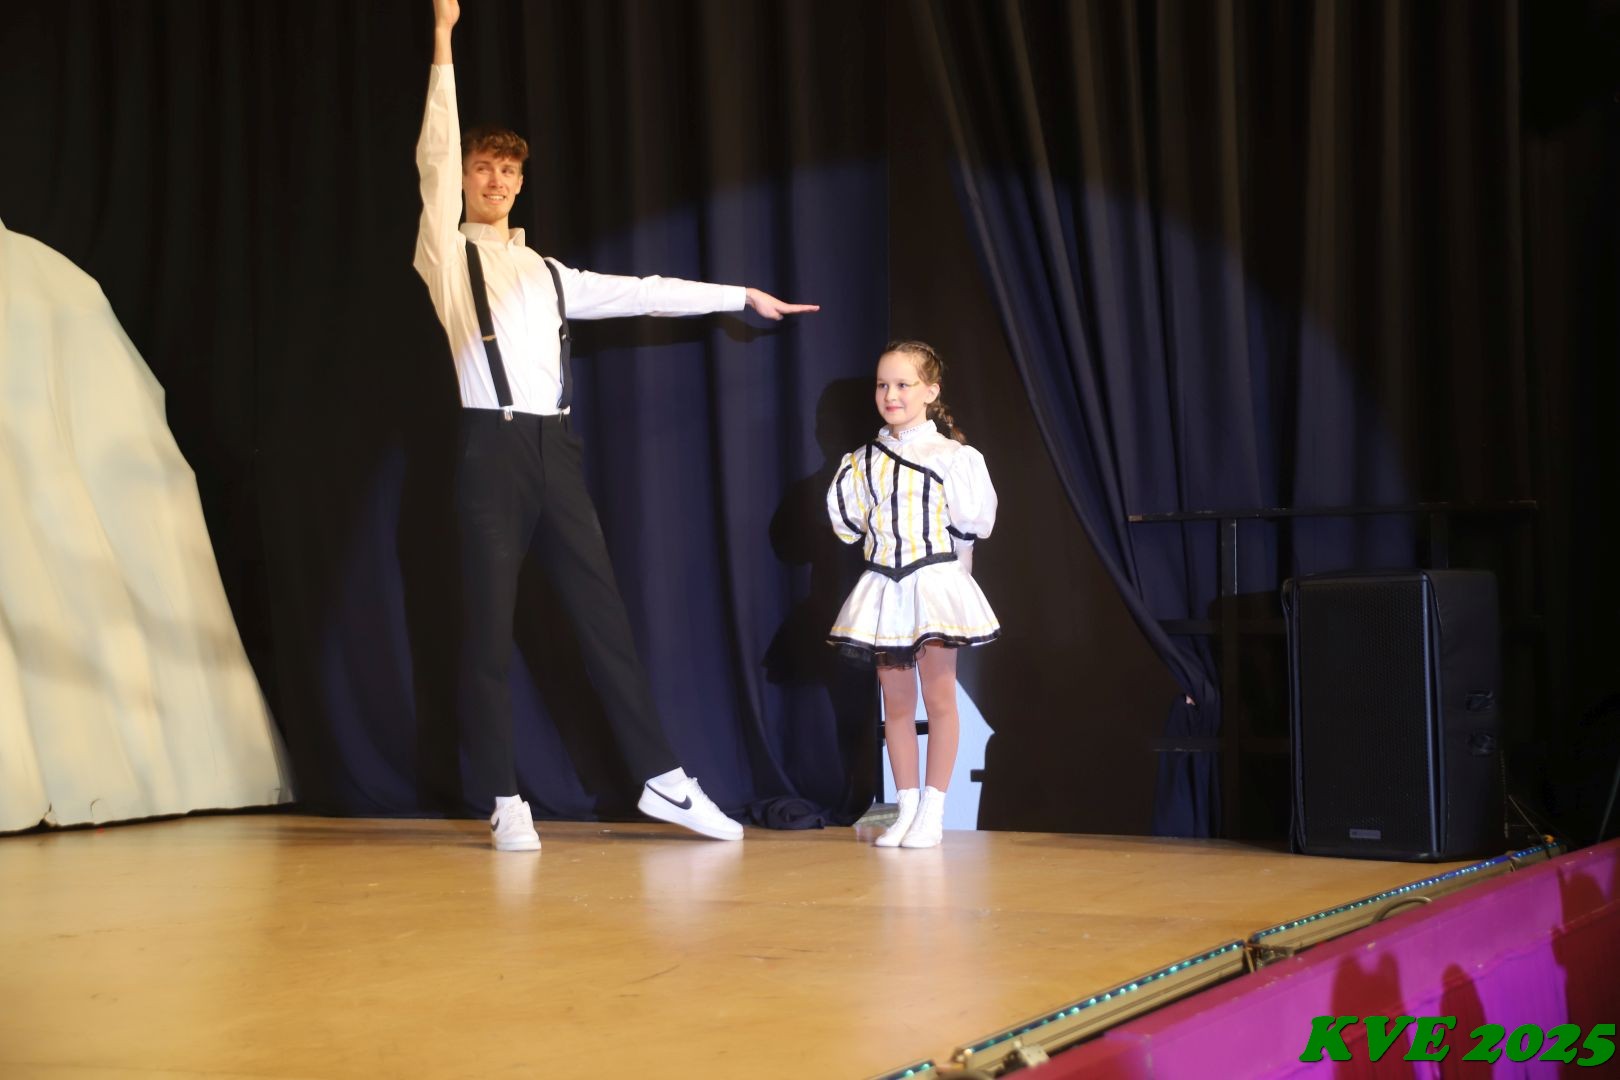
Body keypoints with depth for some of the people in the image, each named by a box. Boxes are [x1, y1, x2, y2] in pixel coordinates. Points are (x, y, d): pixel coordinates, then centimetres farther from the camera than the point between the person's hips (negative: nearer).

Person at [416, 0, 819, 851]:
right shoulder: (449, 255, 6)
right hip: (493, 449, -5)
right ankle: (506, 803, 1)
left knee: (603, 614, 5)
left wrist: (740, 295, 23)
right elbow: (435, 160, -4)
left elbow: (637, 292, 23)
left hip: (555, 451, 5)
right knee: (488, 629, -3)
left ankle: (661, 779, 8)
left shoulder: (547, 273, 21)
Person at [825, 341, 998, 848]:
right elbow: (847, 525, 9)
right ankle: (906, 807, 17)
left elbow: (976, 523, -5)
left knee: (938, 696, 0)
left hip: (935, 581, -4)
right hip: (883, 586, 5)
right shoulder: (865, 460, 7)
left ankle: (932, 811, 6)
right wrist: (846, 481, 0)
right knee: (896, 701, 9)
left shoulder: (952, 456, -5)